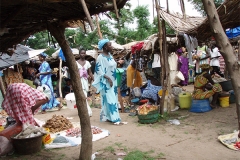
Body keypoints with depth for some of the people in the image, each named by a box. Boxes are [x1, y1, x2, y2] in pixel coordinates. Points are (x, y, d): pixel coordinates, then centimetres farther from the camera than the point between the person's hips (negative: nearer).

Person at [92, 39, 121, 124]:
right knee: (109, 99, -4)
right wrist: (108, 78, -23)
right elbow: (99, 70, -19)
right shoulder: (100, 57, -16)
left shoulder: (109, 55, 9)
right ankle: (113, 118, 0)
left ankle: (109, 116, 22)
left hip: (113, 81, 9)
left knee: (113, 99, 12)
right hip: (106, 82, -9)